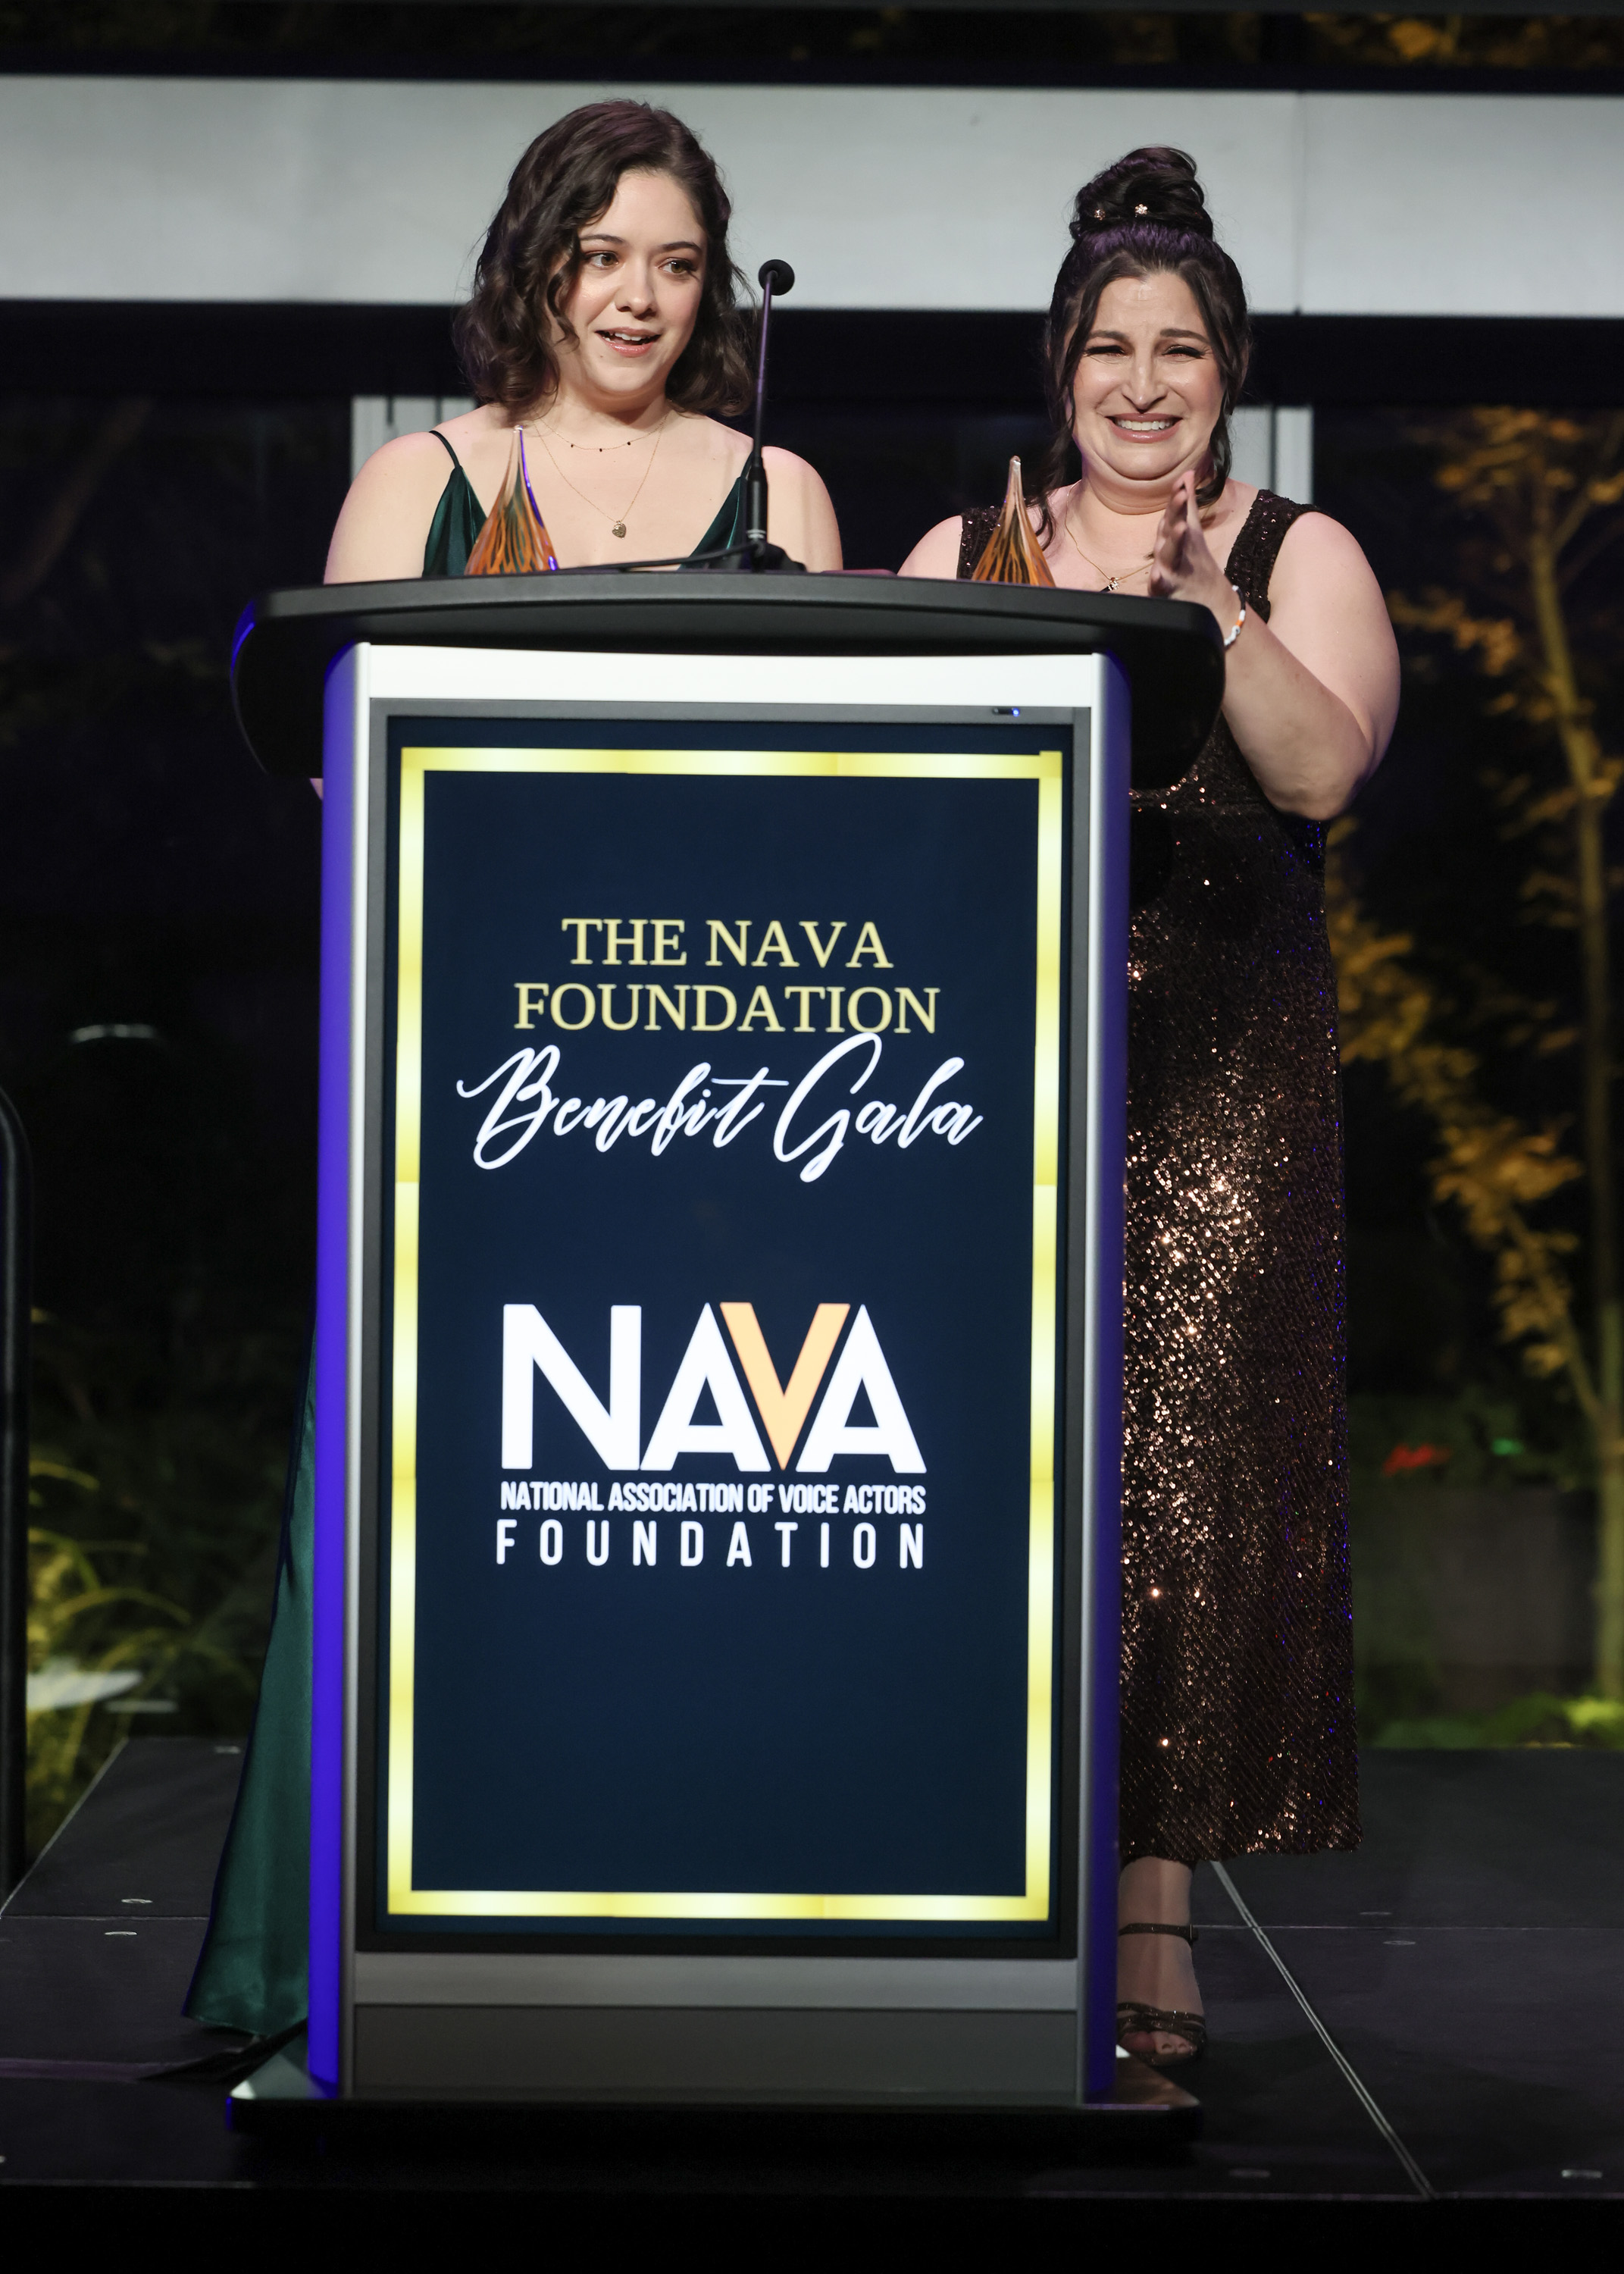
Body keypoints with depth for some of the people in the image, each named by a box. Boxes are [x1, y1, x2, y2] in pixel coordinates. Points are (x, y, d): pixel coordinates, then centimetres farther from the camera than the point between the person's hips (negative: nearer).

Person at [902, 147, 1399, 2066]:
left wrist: (1210, 608, -19)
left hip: (1212, 1071, -2)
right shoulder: (965, 552, 15)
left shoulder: (1298, 556, 8)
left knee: (1180, 1456, -7)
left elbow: (1322, 770, -8)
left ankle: (1152, 1885, -2)